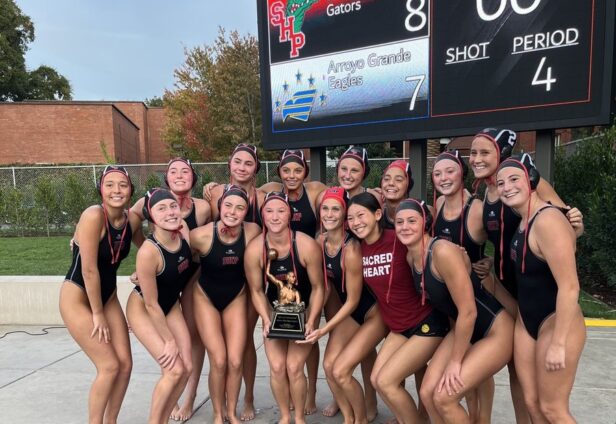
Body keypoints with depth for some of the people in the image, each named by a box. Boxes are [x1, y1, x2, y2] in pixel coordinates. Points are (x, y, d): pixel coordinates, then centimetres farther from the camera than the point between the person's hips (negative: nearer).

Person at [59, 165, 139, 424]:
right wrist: (97, 314, -15)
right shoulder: (93, 216, -25)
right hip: (77, 298, -6)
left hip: (108, 297, 6)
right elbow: (89, 269, -23)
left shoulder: (132, 220, -7)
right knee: (109, 366, -6)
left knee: (125, 364, 4)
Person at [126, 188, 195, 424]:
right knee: (173, 370, -11)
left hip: (171, 306, 6)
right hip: (142, 309, -6)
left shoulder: (185, 233, -20)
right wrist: (169, 341, -15)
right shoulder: (148, 252, -35)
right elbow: (151, 304, -24)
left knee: (187, 367, 3)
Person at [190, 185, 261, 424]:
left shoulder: (253, 232, -21)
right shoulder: (202, 235, -28)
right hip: (206, 298, -1)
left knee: (235, 361, 0)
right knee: (218, 361, -5)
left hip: (236, 299, 2)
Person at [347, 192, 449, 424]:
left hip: (428, 324, -7)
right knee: (376, 379, 3)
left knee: (386, 381, -10)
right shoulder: (360, 249, -3)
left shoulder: (401, 240, -22)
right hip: (398, 327, 7)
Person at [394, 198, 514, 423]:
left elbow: (468, 311, -25)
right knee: (427, 393, 1)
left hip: (495, 331, -7)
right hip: (462, 330, 7)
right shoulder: (411, 257, -3)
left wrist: (455, 362, -16)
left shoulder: (443, 251, -28)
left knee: (444, 397, -13)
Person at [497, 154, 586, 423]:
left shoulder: (548, 221, -23)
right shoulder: (524, 221, 5)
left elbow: (569, 286, -26)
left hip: (557, 323, -8)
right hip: (526, 322, 9)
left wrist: (558, 343, -24)